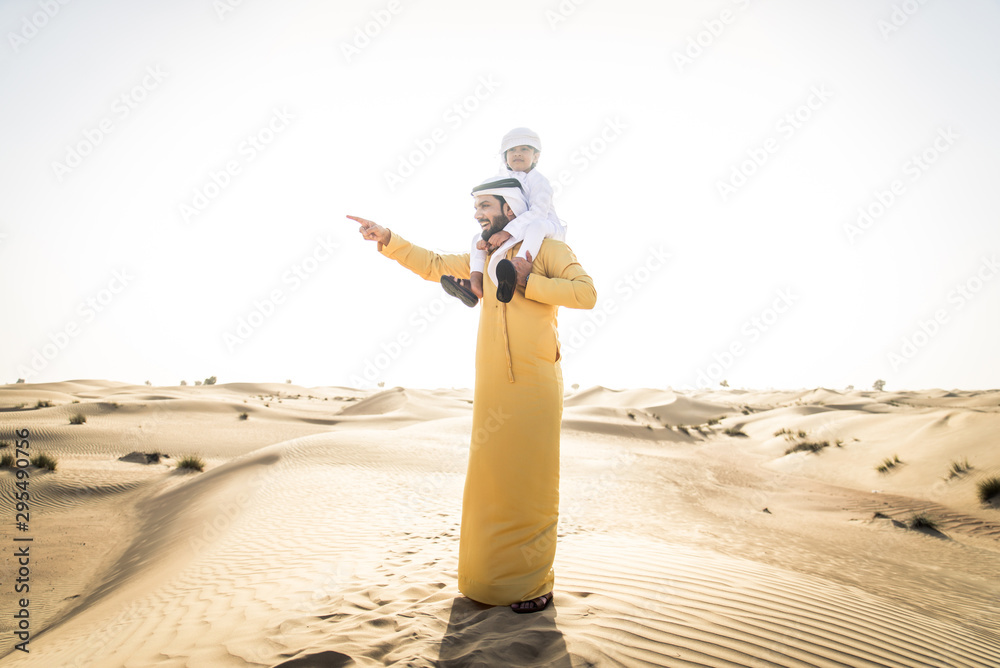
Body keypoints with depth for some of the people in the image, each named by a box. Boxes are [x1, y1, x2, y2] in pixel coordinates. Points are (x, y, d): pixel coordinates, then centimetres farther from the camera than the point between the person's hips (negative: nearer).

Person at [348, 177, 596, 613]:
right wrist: (386, 239, 13)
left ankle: (534, 584, 12)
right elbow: (433, 266, 22)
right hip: (491, 391, 6)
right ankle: (492, 577, 26)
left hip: (533, 389, -6)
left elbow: (586, 293, -12)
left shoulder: (548, 249, 0)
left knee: (530, 486, -1)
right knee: (490, 482, 11)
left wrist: (527, 282, -14)